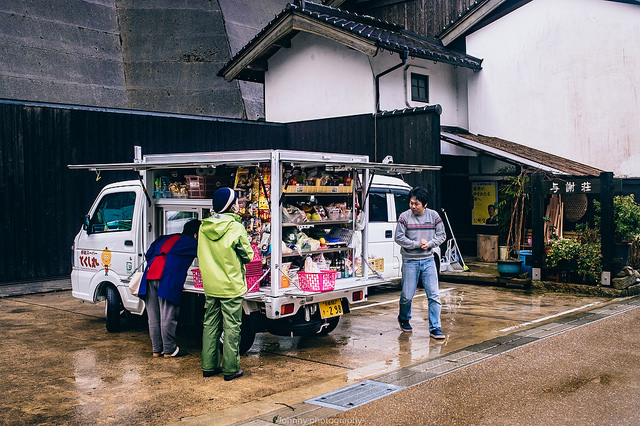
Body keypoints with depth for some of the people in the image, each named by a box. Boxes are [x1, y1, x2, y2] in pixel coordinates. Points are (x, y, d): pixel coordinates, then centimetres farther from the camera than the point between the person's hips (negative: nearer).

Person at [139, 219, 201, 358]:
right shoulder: (192, 243, 9)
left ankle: (157, 349, 18)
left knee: (153, 318, 10)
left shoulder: (165, 238, 25)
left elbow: (148, 255, 24)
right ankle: (169, 350, 8)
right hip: (168, 280, -6)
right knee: (168, 317, 1)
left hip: (150, 276, 6)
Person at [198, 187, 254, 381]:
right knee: (232, 327, 3)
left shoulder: (204, 227, 1)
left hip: (210, 285, 6)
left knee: (210, 325, 13)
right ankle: (230, 369, 8)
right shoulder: (236, 228, -15)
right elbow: (248, 255, -7)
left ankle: (208, 366, 21)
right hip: (231, 285, -5)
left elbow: (202, 255, 12)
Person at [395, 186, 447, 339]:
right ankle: (404, 319, 33)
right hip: (410, 261, -2)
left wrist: (429, 244, -11)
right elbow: (399, 238, -7)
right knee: (407, 296, 3)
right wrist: (417, 244, -14)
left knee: (434, 296, -3)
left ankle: (435, 328, 3)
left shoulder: (433, 216, 2)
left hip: (428, 260, 2)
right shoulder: (404, 217, -5)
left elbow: (441, 235, 7)